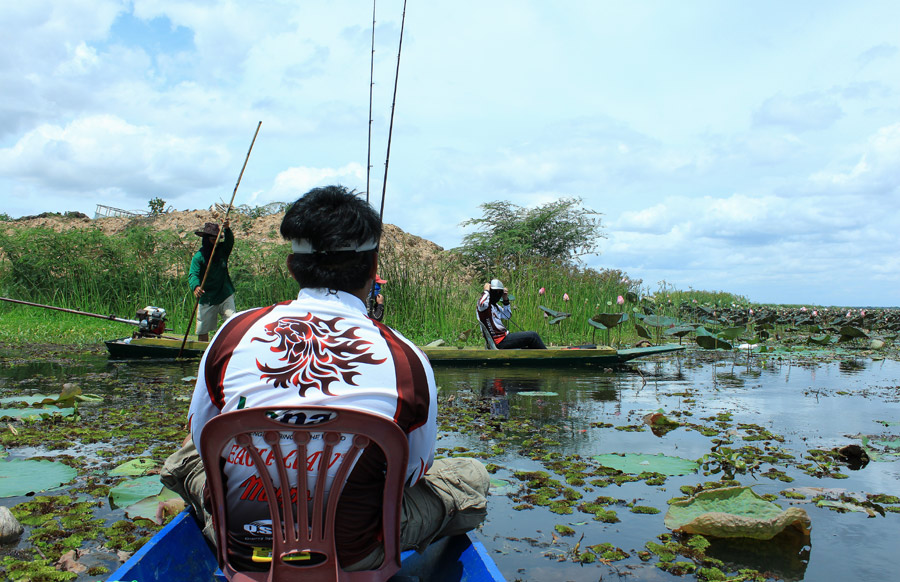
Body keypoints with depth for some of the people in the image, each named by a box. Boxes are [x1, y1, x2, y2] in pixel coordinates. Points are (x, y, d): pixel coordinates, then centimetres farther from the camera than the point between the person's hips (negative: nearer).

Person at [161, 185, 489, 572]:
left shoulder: (233, 333, -12)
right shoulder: (407, 361, -19)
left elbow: (203, 440, 4)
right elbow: (411, 475, -3)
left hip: (238, 546, 4)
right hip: (351, 561, -3)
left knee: (183, 457, 32)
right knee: (474, 476, 16)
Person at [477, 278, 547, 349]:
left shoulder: (495, 305, 18)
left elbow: (507, 316, 27)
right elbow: (482, 304, -38)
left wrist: (505, 300, 16)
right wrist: (486, 291, -19)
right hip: (500, 341, -10)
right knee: (533, 336, -8)